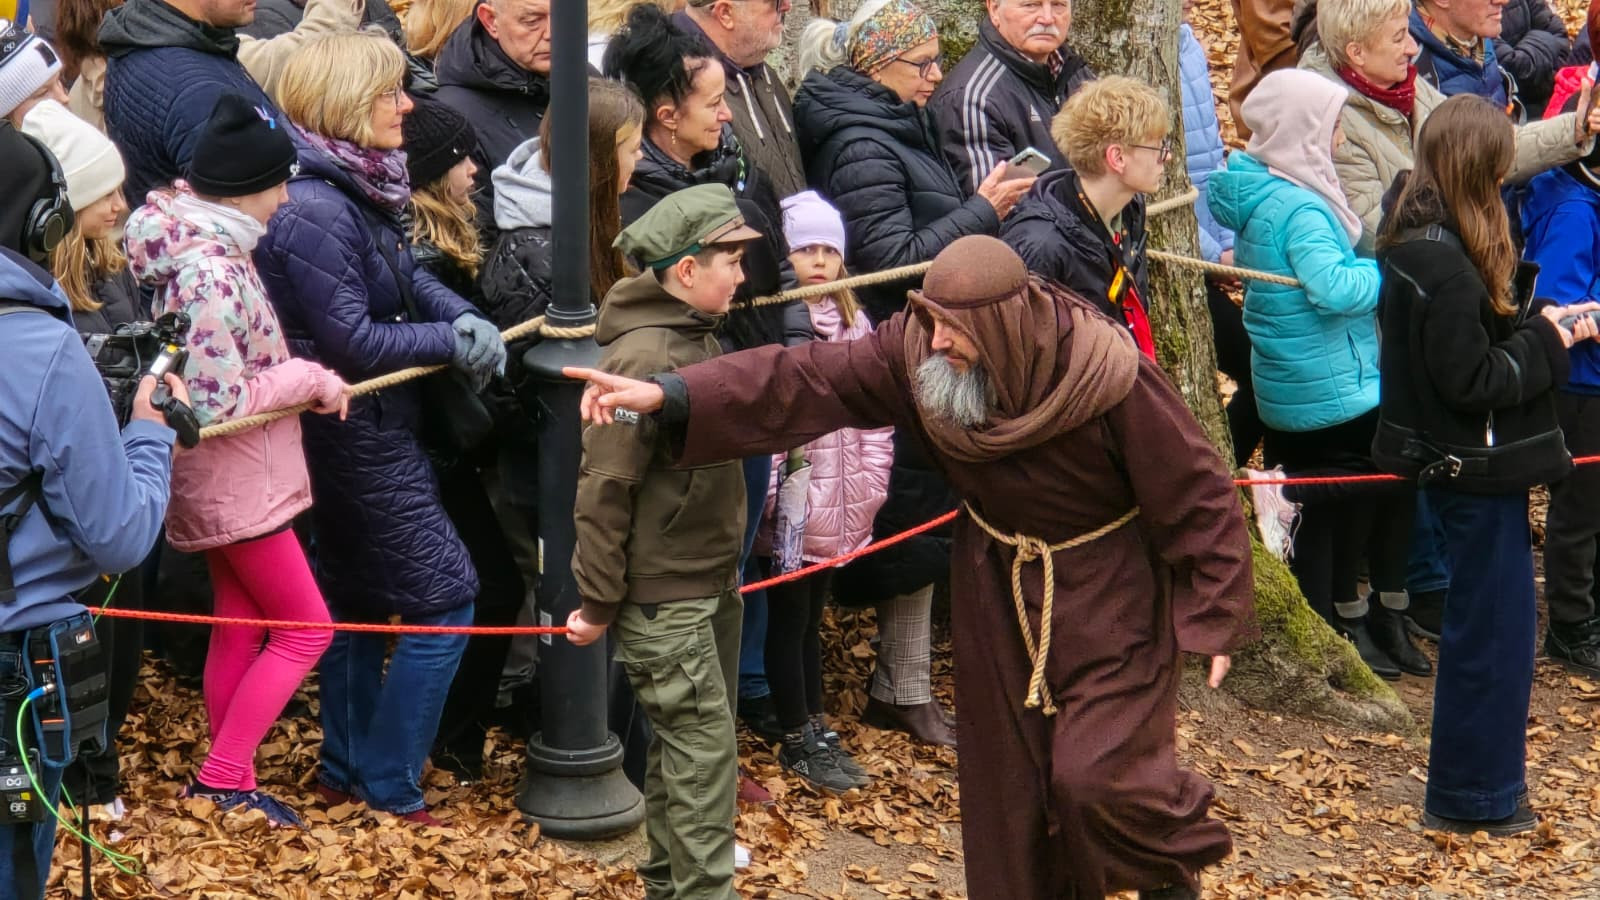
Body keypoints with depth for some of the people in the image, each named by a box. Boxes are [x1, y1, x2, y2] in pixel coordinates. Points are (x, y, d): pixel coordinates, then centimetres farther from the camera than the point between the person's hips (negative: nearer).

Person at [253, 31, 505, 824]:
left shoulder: (357, 190, 6)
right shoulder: (314, 211, -23)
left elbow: (408, 275, 9)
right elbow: (352, 341, -23)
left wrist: (465, 319, -10)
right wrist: (452, 343, -15)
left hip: (360, 433, 10)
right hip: (357, 434, -10)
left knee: (357, 597, 18)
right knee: (444, 597, -4)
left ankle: (345, 769, 30)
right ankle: (388, 787, 4)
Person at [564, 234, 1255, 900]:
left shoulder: (1108, 378, -27)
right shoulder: (917, 351, -16)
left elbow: (1198, 492, -18)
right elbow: (810, 378, -21)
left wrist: (1216, 616, -17)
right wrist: (668, 395, -30)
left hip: (1107, 599, -5)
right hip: (997, 589, 5)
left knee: (1098, 776, -10)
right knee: (1007, 775, 12)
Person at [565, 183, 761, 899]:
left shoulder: (698, 338, 9)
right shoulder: (642, 356, -21)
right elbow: (604, 489, -21)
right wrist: (599, 603, -17)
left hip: (711, 587, 9)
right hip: (662, 596, -9)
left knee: (685, 745, 16)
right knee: (704, 749, -6)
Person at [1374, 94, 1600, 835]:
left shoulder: (1416, 241, 5)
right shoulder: (1445, 263, -25)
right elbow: (1472, 380, -24)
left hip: (1455, 462, 10)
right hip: (1477, 469, -10)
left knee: (1482, 619, 21)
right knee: (1491, 625, 2)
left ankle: (1481, 769, 34)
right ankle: (1474, 796, 13)